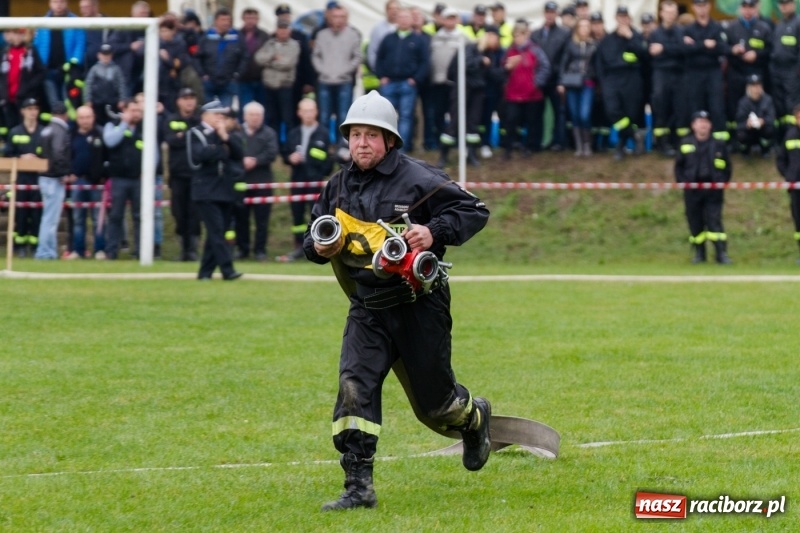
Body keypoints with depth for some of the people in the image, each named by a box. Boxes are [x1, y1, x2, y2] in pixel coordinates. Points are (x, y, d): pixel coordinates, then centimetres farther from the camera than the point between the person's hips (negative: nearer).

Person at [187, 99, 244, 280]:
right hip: (206, 192, -6)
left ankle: (205, 271, 14)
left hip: (224, 191, 6)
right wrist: (222, 151, -7)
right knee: (216, 231, -14)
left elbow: (239, 154, 5)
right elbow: (199, 154, -19)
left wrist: (226, 138, -8)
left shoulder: (225, 134, 17)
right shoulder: (196, 134, -3)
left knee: (216, 233, 7)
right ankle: (227, 270, -20)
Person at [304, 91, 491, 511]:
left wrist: (434, 232, -25)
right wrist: (318, 247, -7)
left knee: (433, 400, 7)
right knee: (354, 385, -16)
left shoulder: (416, 179, -11)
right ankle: (358, 487, -16)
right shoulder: (338, 187, 6)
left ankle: (475, 417, 44)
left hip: (419, 307, -4)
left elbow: (474, 211, -9)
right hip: (367, 309, 4)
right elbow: (314, 236, 18)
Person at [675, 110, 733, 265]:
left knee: (714, 222, -9)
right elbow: (679, 166, 12)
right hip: (692, 191, 2)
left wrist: (722, 182, -2)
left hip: (713, 190, -2)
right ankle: (699, 253, 18)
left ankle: (721, 253, -10)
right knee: (695, 223, 6)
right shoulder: (686, 143, 7)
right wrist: (682, 181, -1)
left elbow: (727, 167, 10)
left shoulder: (718, 145, 5)